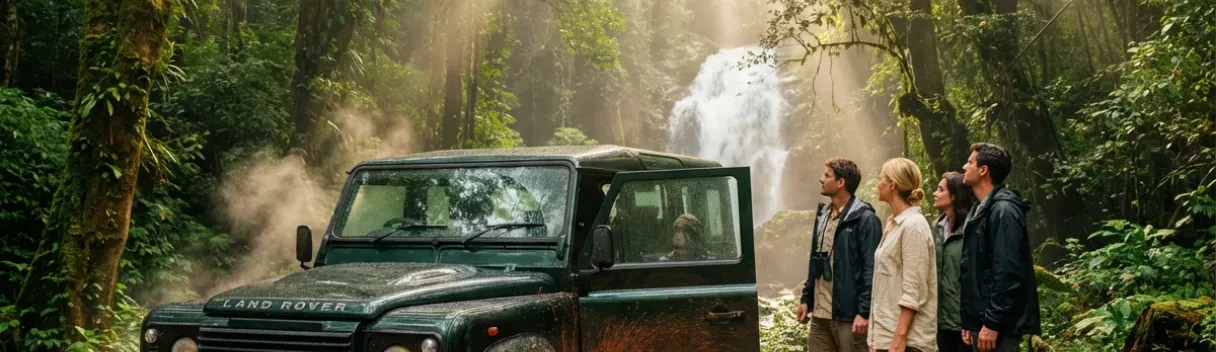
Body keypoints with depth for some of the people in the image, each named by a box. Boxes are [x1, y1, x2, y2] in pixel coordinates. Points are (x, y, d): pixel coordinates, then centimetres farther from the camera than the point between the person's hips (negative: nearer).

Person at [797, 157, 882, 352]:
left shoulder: (865, 219, -11)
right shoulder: (823, 215, 14)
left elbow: (871, 269, -15)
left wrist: (864, 311, -19)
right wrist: (806, 299, 16)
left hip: (849, 314, -8)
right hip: (820, 313, 8)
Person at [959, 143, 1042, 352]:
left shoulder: (1003, 210, -13)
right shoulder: (981, 210, 17)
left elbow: (1008, 273, -21)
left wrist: (992, 323, -22)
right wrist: (969, 322, 17)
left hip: (999, 325, -10)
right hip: (981, 321, 10)